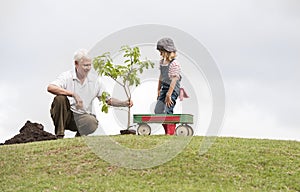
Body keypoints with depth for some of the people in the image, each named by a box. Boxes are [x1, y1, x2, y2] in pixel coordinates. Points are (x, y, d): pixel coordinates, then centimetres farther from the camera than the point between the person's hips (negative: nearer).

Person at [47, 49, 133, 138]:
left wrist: (124, 103, -8)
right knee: (60, 98, -32)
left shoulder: (95, 79, 4)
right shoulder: (67, 76, -8)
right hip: (65, 114, -1)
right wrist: (73, 94, -34)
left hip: (82, 116, 1)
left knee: (92, 123, -34)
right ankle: (59, 136, -23)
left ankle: (80, 134, 4)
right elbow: (50, 88, -26)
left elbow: (108, 100, 10)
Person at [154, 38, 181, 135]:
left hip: (173, 89, -9)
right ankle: (167, 131, 20)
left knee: (167, 112, -14)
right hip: (164, 88, 9)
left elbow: (174, 80, -22)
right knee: (158, 111, 8)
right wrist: (158, 90, 23)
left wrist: (169, 95, -24)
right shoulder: (162, 62, 9)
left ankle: (171, 133, -6)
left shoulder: (174, 64, -18)